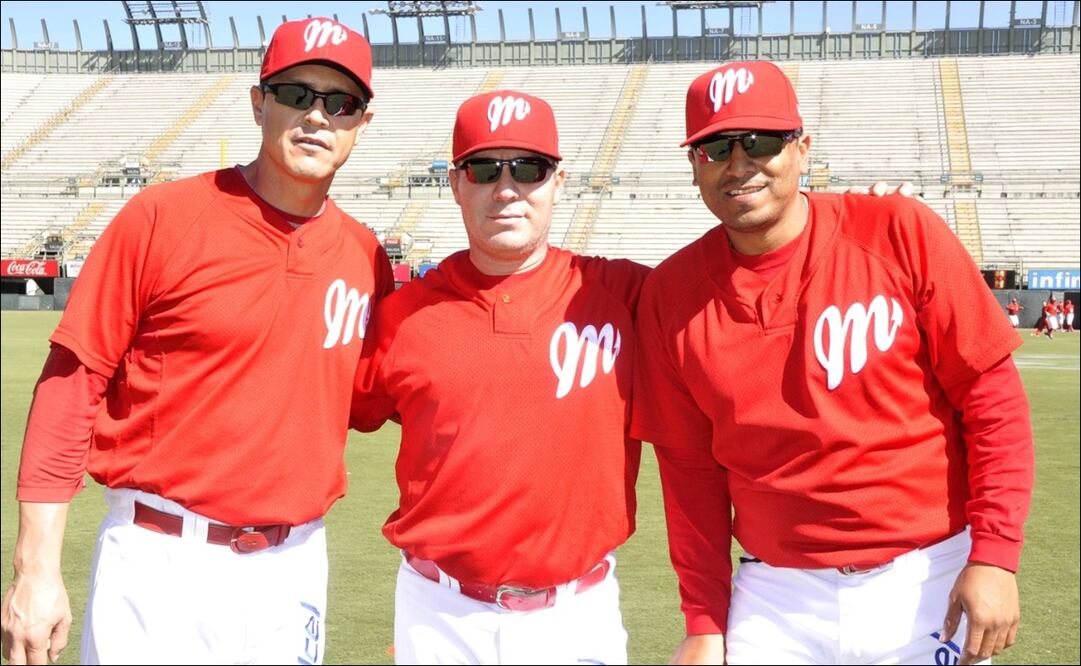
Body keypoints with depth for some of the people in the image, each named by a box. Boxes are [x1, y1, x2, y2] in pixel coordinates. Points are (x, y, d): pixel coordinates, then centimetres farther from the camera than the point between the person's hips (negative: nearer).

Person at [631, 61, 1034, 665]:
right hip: (776, 598, 2)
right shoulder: (671, 295, -3)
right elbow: (689, 465, 2)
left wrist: (996, 555, -12)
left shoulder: (902, 234, -9)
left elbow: (992, 396, -7)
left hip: (930, 583, -1)